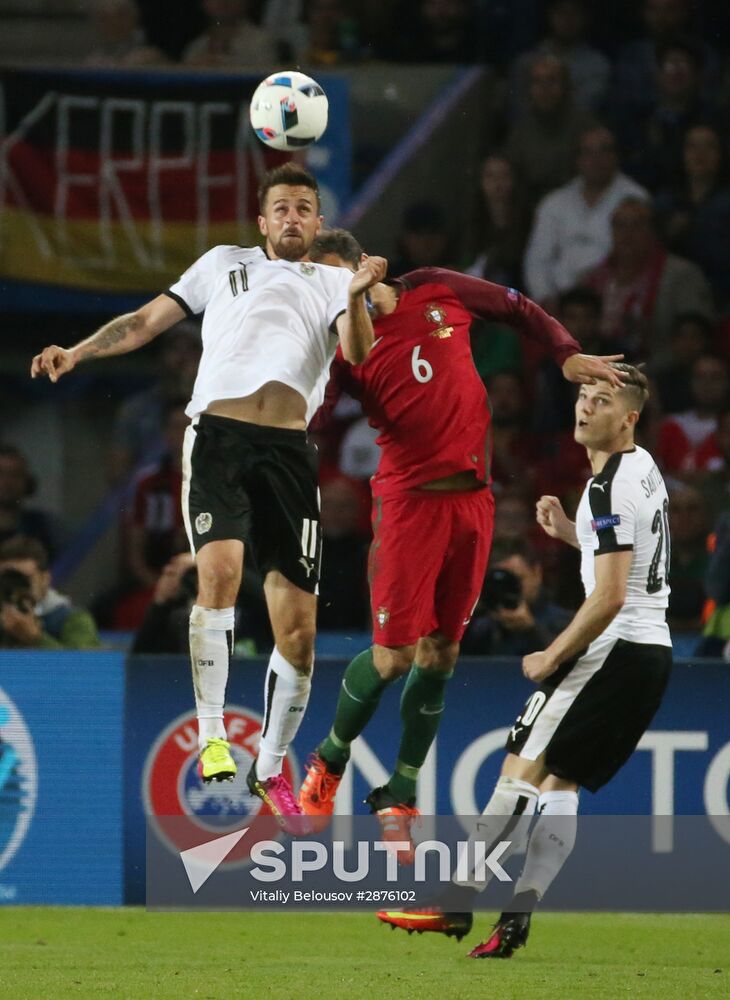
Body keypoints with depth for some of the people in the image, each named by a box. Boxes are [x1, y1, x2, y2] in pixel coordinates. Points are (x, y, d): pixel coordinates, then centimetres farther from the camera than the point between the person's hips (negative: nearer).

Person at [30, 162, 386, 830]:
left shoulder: (333, 283, 19)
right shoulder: (224, 263, 21)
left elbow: (359, 354, 1)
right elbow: (148, 321, 22)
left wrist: (357, 297, -18)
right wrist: (77, 353, 8)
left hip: (289, 449, 1)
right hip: (219, 436, -1)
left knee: (298, 627, -2)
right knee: (220, 569, -27)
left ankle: (271, 769, 14)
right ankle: (210, 735, -20)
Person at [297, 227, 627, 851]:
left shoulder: (436, 291, 6)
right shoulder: (344, 348, -4)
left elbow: (519, 308, 18)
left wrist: (567, 355, 5)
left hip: (472, 497, 4)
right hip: (410, 500, -4)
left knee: (440, 655, 5)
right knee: (393, 655, -9)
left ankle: (399, 799, 14)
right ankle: (329, 762, 17)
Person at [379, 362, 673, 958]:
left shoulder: (609, 487, -16)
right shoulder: (644, 469, 15)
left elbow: (610, 597, -21)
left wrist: (551, 659, -11)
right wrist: (571, 533, 19)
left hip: (615, 648, -10)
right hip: (652, 649, 10)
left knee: (523, 769, -9)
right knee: (560, 782, 7)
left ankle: (457, 905, -11)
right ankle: (516, 918, -3)